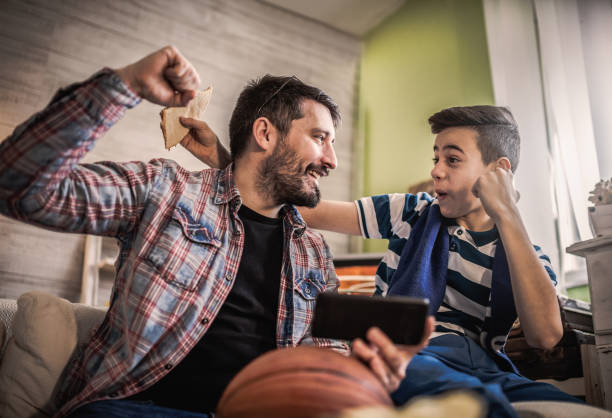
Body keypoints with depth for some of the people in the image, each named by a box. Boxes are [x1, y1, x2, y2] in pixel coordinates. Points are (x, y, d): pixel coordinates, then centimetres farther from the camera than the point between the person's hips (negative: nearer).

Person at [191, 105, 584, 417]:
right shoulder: (411, 213, 17)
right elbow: (306, 210, 14)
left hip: (485, 369, 2)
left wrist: (507, 215, -8)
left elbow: (546, 335, -8)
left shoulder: (528, 258, 14)